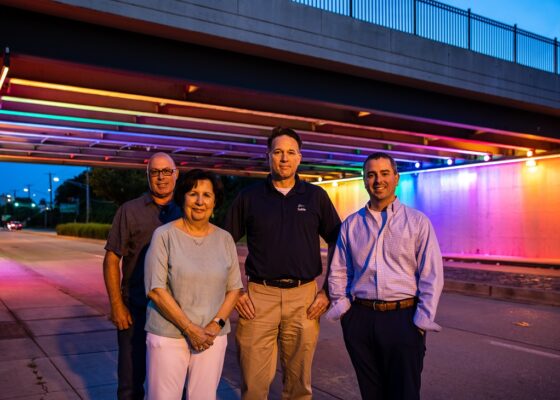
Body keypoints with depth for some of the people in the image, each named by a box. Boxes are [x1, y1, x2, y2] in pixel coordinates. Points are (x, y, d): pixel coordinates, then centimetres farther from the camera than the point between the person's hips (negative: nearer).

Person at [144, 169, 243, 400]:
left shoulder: (225, 239, 5)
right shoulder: (164, 235, -6)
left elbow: (234, 288, 7)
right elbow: (156, 290, -10)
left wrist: (216, 324, -8)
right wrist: (190, 329, -13)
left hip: (212, 337, 3)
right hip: (168, 335, -3)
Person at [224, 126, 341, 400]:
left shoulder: (316, 196, 6)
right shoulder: (249, 197, 4)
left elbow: (338, 244, 9)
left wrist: (329, 292, 1)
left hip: (304, 297, 1)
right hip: (259, 295, 0)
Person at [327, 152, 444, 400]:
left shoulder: (418, 222, 0)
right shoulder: (351, 224, 8)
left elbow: (431, 276, -3)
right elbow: (338, 272, 13)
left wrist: (422, 322, -7)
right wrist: (343, 309, 4)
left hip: (403, 318, -2)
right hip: (359, 319, 3)